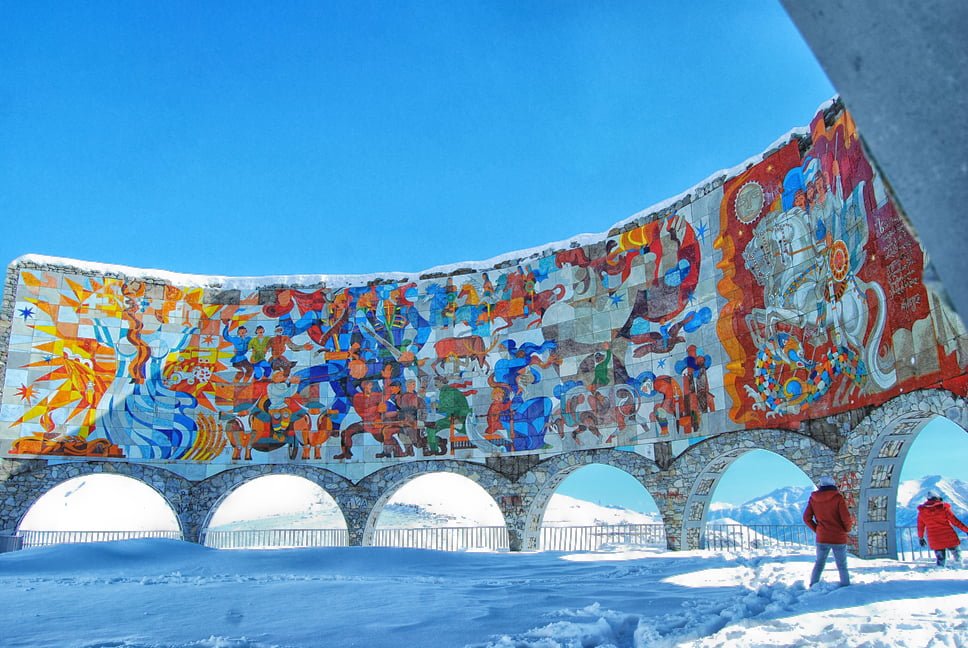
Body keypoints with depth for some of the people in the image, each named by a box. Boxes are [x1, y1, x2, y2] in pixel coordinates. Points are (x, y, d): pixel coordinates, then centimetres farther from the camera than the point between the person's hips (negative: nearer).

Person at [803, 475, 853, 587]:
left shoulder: (813, 498, 0)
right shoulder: (838, 498, -12)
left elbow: (806, 518, 0)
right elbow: (846, 518, -14)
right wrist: (847, 529, 5)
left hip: (821, 539, 3)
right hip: (839, 539, -3)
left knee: (819, 564, 15)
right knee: (842, 566, 11)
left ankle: (813, 587, 12)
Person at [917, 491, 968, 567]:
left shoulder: (922, 512, 4)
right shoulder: (944, 508, -5)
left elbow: (920, 527, 12)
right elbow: (955, 521, -5)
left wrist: (920, 538, 23)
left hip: (935, 541, 2)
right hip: (949, 538, -2)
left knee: (940, 560, 10)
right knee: (956, 554, 13)